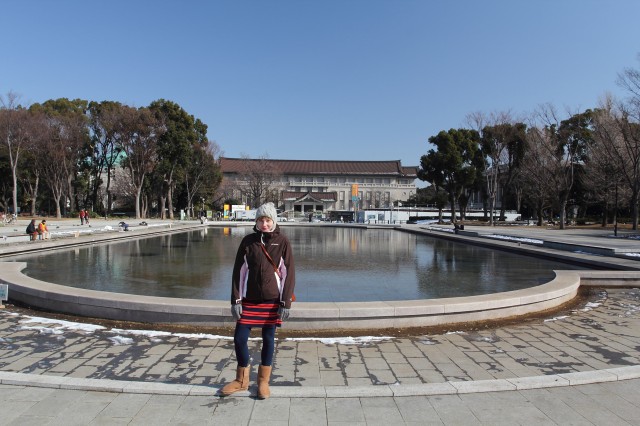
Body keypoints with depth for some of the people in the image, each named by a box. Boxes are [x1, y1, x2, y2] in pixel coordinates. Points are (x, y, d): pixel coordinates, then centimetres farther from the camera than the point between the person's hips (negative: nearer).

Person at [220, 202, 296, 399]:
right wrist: (236, 300, -2)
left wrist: (286, 303, -7)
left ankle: (264, 381, 27)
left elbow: (289, 274, -3)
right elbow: (238, 271, 2)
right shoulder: (248, 241, 0)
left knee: (268, 339, 9)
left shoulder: (282, 242, -3)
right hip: (249, 300, 2)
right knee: (239, 339, 3)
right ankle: (242, 380, 25)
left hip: (272, 301, -1)